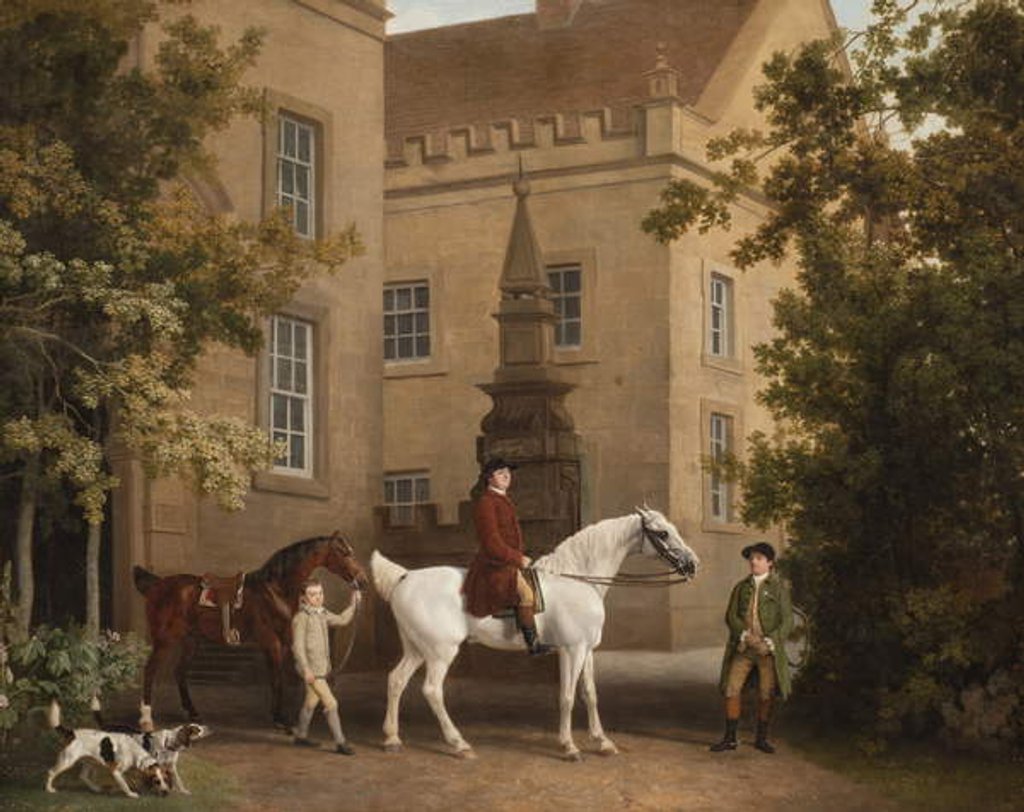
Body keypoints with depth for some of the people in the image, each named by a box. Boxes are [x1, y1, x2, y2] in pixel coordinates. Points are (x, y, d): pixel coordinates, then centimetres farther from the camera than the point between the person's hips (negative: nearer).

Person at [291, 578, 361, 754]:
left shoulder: (322, 614, 11)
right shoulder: (301, 618, -14)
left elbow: (342, 620, 21)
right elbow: (297, 645, -17)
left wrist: (354, 604, 9)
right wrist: (306, 669, -23)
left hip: (321, 667, 9)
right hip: (311, 668, -9)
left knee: (311, 702, 21)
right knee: (331, 703, -11)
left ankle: (301, 736, 36)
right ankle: (340, 743, -7)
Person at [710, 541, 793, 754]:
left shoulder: (779, 587, 3)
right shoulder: (741, 587, 12)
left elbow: (787, 621, -1)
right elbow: (731, 616, 5)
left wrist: (769, 642, -14)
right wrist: (745, 635, -13)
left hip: (768, 649, -2)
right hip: (743, 648, 2)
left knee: (766, 695, -1)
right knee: (731, 689, -6)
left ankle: (761, 738, 14)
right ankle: (730, 738, 2)